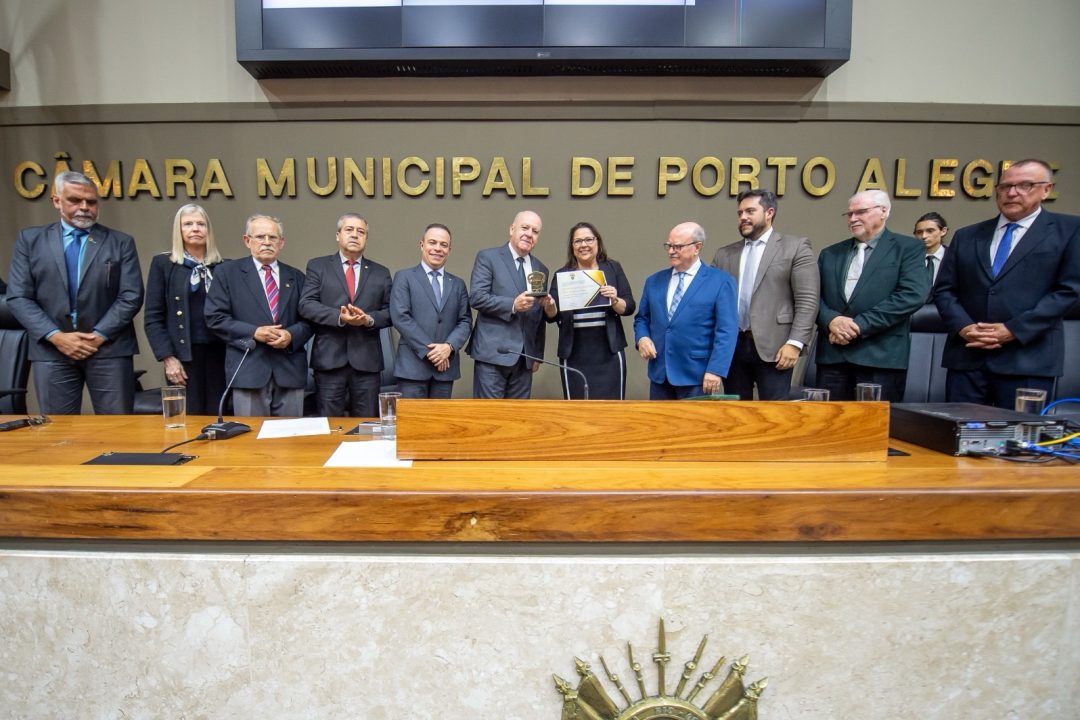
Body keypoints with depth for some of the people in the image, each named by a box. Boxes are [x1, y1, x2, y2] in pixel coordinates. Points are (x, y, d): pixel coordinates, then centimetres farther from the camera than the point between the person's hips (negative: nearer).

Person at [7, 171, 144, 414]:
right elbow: (18, 297, 4)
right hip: (51, 350, 2)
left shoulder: (121, 242, 6)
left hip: (109, 348, -1)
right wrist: (56, 336, -9)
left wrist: (99, 335, -10)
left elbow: (131, 297, -2)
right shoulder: (30, 239, 9)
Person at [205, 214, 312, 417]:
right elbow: (215, 317, -1)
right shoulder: (227, 272, 5)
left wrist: (291, 335, -10)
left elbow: (308, 320, 10)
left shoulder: (296, 277, 14)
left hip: (290, 371, 3)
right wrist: (254, 332, -13)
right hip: (248, 371, -2)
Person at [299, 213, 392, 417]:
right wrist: (339, 316, -19)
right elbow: (306, 305, -3)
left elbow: (390, 312, 8)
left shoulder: (381, 272, 13)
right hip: (329, 358, -1)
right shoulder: (317, 266, 8)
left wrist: (369, 319, -13)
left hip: (367, 359, 2)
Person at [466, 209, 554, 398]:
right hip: (493, 352, -5)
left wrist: (538, 354, 14)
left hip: (525, 357, 5)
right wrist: (513, 305, -20)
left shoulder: (541, 269, 17)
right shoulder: (488, 257, 1)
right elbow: (476, 297, -10)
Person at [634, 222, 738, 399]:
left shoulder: (721, 281, -4)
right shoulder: (654, 281, 12)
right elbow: (642, 318, 18)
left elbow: (726, 330, -10)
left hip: (698, 377, -4)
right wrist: (642, 338, -4)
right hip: (659, 374, 5)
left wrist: (716, 370, -17)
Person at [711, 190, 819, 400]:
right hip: (732, 347, 4)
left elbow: (807, 301, -3)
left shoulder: (796, 247, 3)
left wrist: (795, 343, -11)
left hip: (772, 348, -3)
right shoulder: (724, 254, 14)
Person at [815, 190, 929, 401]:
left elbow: (913, 295, -10)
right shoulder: (830, 253, 17)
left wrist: (860, 325, -15)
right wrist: (831, 321, -12)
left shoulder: (909, 248, 4)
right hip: (832, 355, 4)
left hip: (881, 356, -4)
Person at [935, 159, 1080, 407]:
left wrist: (1013, 330, -12)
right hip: (966, 356, 3)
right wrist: (963, 327, -7)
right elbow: (943, 290, 11)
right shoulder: (966, 236, 14)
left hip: (1027, 360, -2)